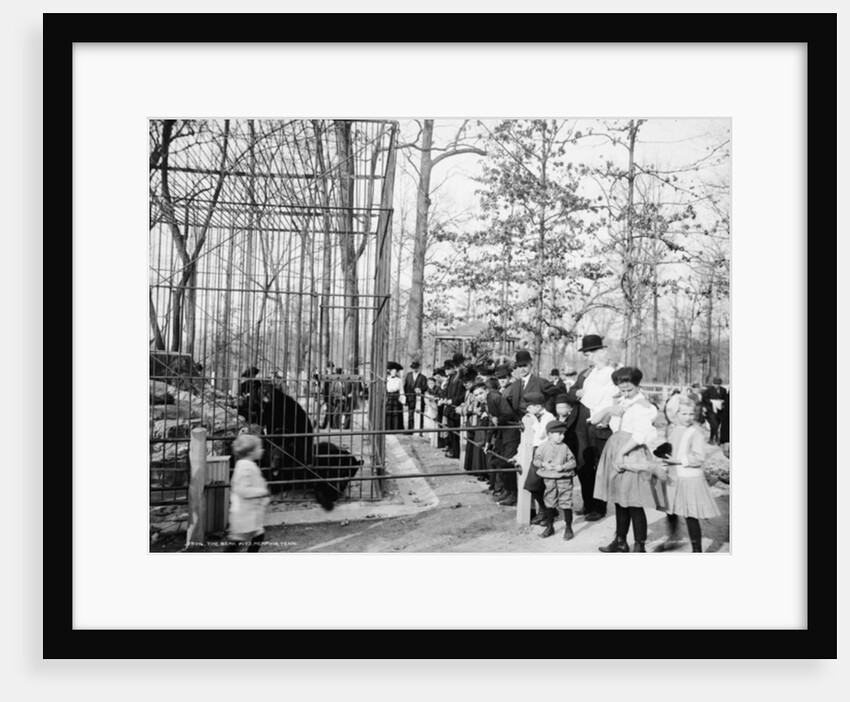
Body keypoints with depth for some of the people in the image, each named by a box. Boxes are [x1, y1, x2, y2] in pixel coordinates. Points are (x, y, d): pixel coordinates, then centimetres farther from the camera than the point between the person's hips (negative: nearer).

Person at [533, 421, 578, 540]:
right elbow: (535, 460, 2)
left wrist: (562, 467, -19)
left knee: (566, 502, 1)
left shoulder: (564, 447, -6)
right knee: (549, 503, 13)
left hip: (564, 479, -1)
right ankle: (549, 527, 28)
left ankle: (568, 528, 14)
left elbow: (573, 462, -5)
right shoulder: (543, 447, -4)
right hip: (549, 479, 2)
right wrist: (543, 464, -16)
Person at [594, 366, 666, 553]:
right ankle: (620, 542, 25)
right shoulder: (619, 403, 15)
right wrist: (609, 410, -7)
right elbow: (594, 419, 11)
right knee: (619, 501, 14)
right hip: (615, 452, 7)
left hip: (632, 454, -7)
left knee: (634, 504, -4)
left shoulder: (642, 405, -8)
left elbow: (641, 434, -18)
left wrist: (622, 452, -20)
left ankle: (640, 547, 4)